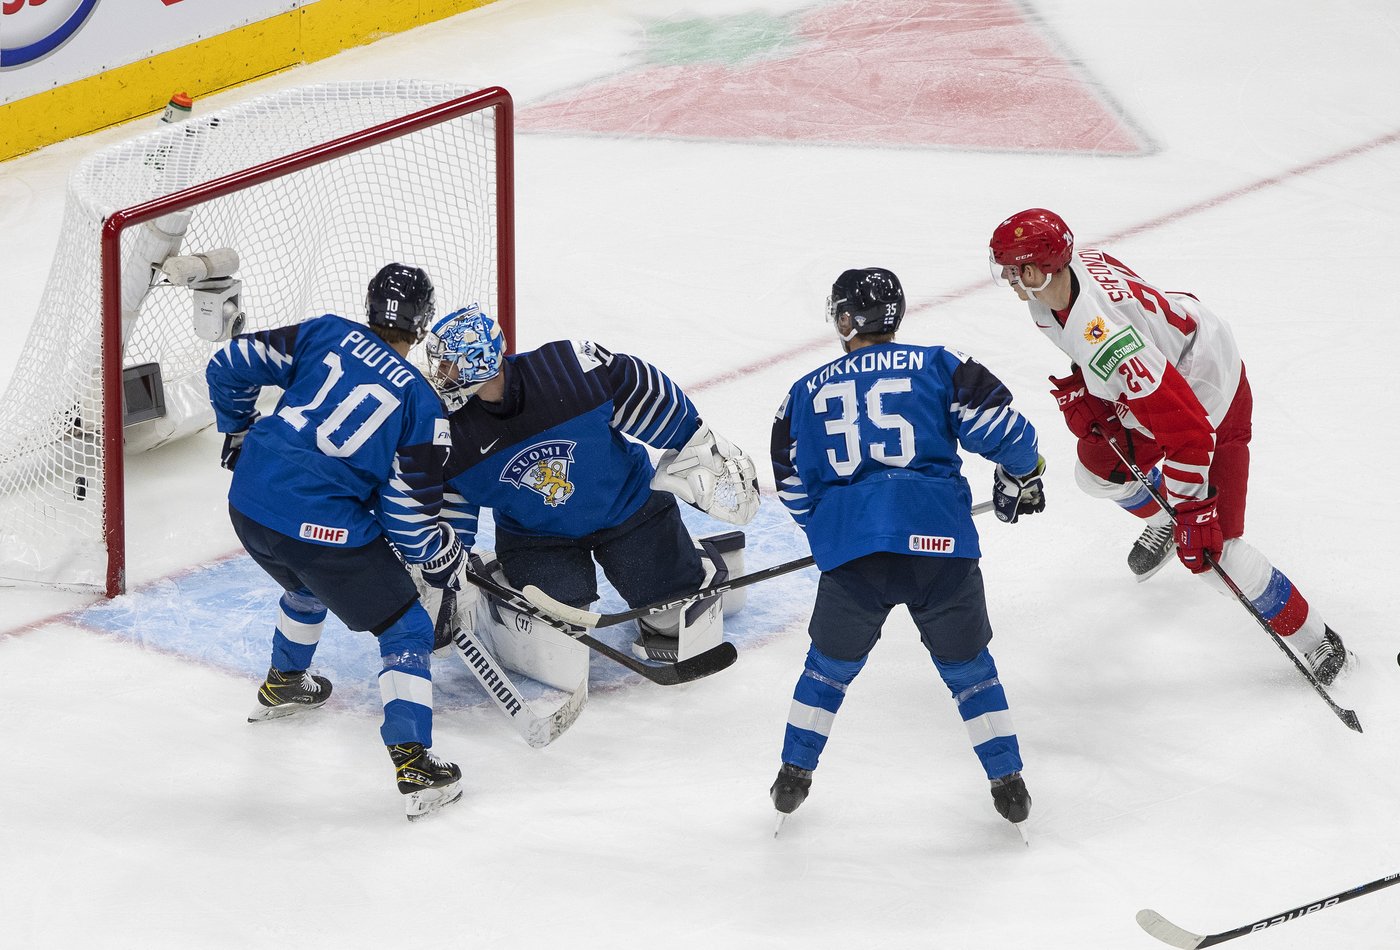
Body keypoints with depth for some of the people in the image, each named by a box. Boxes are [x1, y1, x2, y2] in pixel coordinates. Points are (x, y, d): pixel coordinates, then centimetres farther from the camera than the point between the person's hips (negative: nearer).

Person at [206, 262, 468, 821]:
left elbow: (230, 365, 9)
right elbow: (409, 518, -5)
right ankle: (414, 765, -4)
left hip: (248, 505, 6)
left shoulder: (325, 335, 7)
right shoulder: (422, 406, -3)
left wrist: (238, 433, 26)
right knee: (406, 630, 8)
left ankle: (281, 686, 57)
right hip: (325, 531, -6)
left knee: (308, 584, 37)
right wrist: (445, 559, 14)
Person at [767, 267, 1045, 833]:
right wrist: (1021, 480, 24)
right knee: (967, 666, 15)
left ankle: (793, 777, 27)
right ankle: (1008, 787, 16)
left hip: (850, 551, 1)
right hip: (938, 540, -1)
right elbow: (1001, 428, 3)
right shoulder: (939, 366, 9)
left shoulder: (807, 392, 16)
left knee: (830, 664, 21)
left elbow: (794, 489, 20)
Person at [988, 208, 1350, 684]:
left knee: (1213, 553, -10)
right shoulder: (1073, 264, -15)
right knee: (1097, 470, 24)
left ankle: (1317, 643, 5)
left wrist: (1191, 513, -33)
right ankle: (1162, 522, 54)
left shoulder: (1105, 340, -41)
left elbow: (1188, 432, -39)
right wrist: (1078, 390, 2)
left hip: (1211, 400, -9)